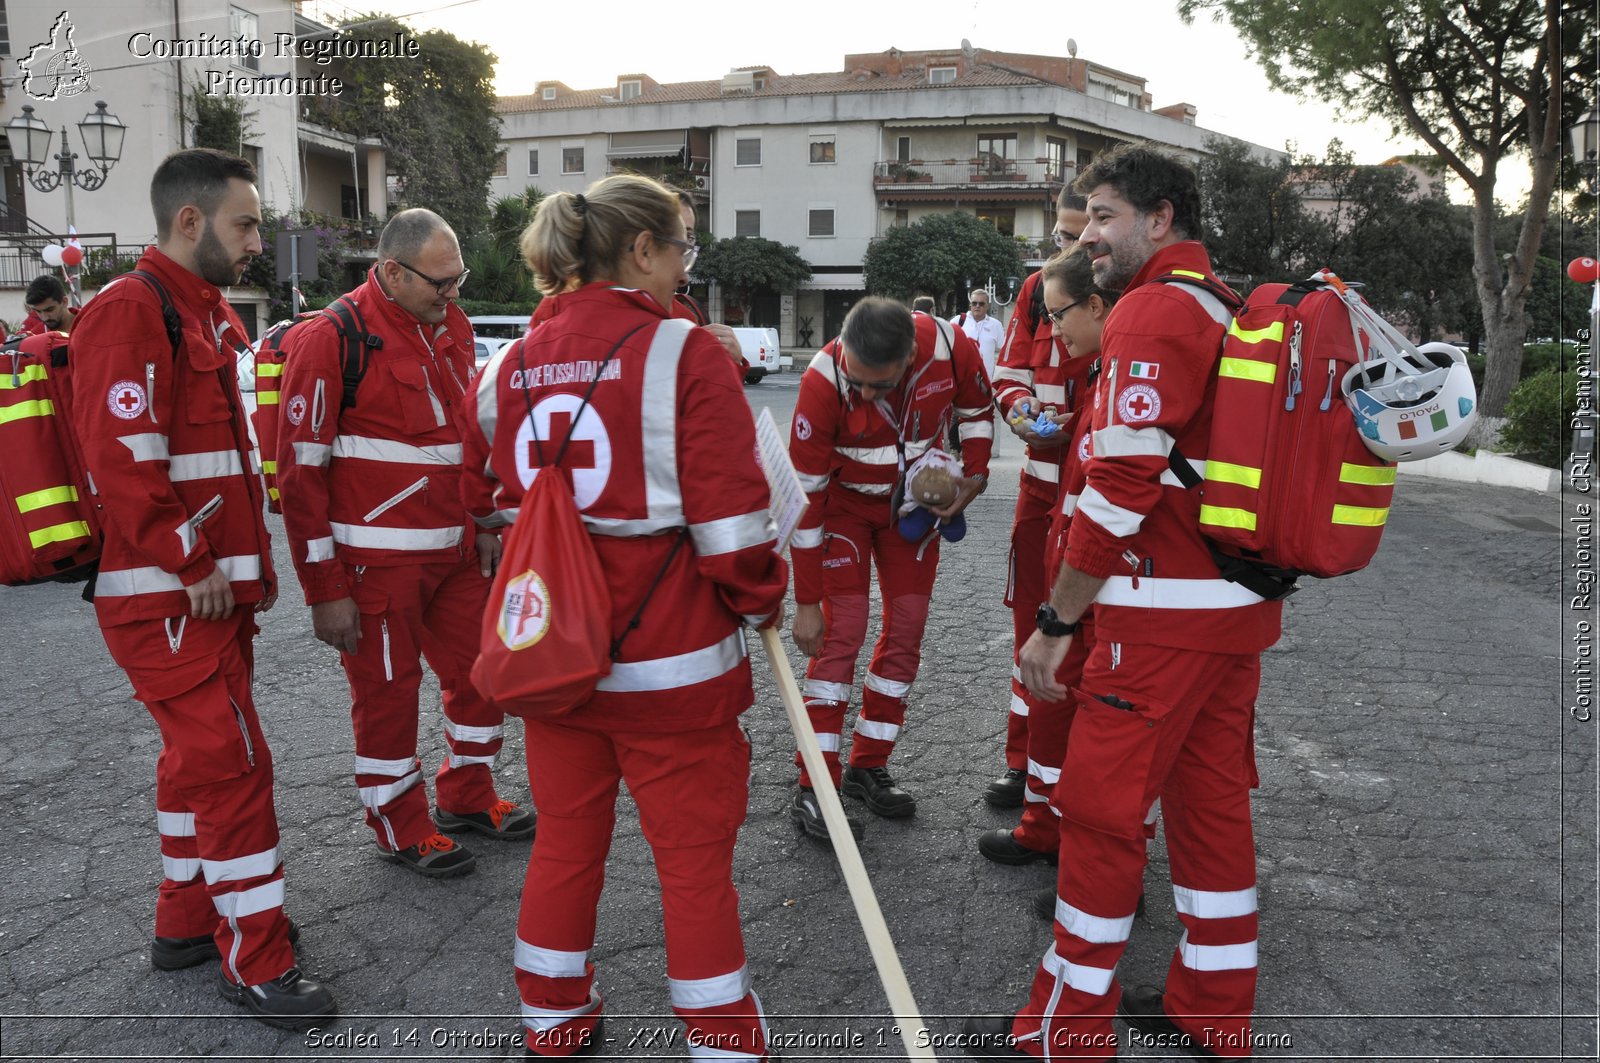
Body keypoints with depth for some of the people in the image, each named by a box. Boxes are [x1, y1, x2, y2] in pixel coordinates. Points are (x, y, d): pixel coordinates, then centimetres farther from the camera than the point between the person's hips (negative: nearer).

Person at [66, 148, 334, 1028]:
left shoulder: (208, 316, 16)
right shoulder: (130, 313, -15)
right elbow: (122, 462, -23)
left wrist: (251, 558, 17)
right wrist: (192, 569, -19)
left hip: (216, 585, 10)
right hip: (169, 599, -10)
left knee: (196, 755, 18)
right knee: (232, 763, -6)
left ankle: (187, 920, 34)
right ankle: (256, 963, 6)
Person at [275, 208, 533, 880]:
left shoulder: (452, 327, 8)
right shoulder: (332, 338, -14)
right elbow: (300, 471, -14)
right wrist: (325, 589, -14)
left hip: (456, 550, 7)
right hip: (379, 560, -7)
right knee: (388, 691, 7)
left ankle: (467, 797, 35)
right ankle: (402, 829, 26)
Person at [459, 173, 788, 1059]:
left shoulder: (510, 366, 5)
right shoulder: (684, 354, -13)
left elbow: (483, 510, 13)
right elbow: (730, 515, -15)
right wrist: (761, 603, 2)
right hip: (670, 662, -5)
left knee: (565, 844, 20)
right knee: (696, 860, 9)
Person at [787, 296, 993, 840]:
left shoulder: (950, 346, -27)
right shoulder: (823, 381, -32)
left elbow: (976, 409, -1)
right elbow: (806, 494, -25)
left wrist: (974, 476, -14)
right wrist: (806, 602, -21)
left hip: (916, 498, 4)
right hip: (844, 500, -3)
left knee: (907, 629, 3)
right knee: (843, 629, -12)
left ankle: (868, 767, 18)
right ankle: (813, 787, -3)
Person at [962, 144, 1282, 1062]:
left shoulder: (1153, 311, -14)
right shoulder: (1234, 310, 15)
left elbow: (1123, 487, -21)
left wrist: (1057, 623, -16)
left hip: (1166, 616, -9)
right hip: (1241, 609, 9)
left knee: (1101, 809, 1)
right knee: (1213, 798, 16)